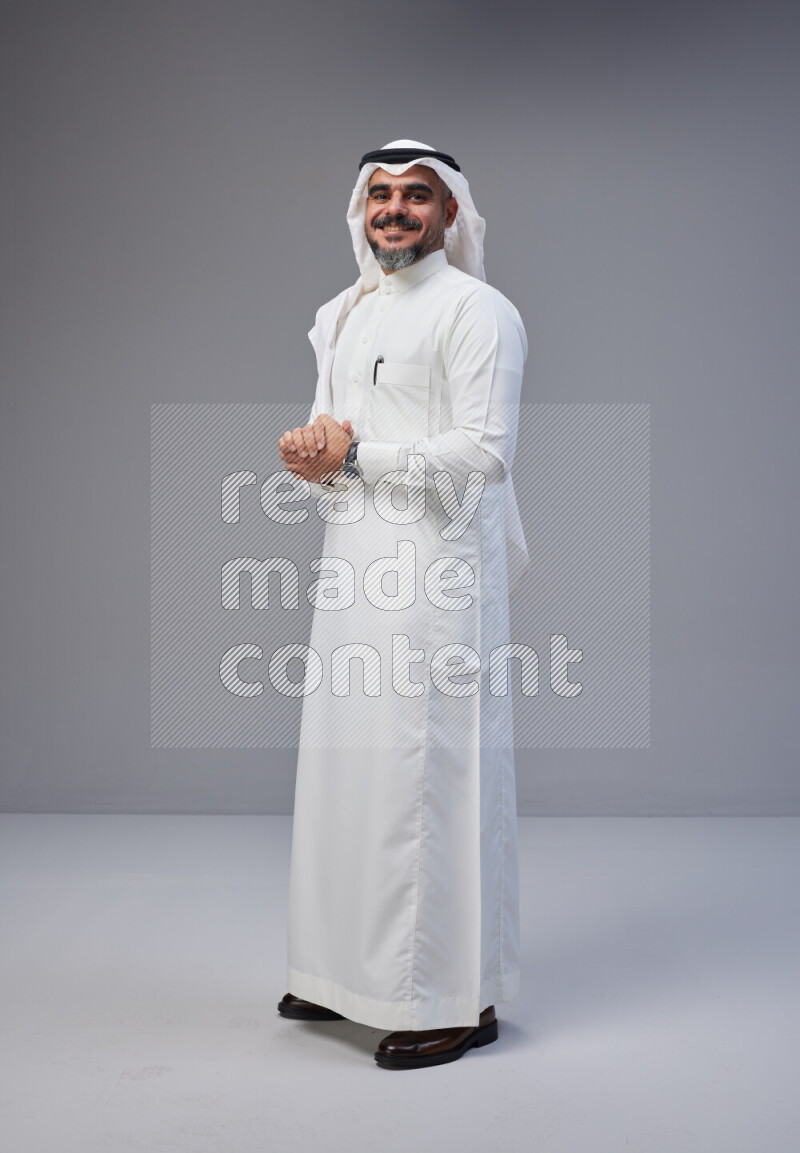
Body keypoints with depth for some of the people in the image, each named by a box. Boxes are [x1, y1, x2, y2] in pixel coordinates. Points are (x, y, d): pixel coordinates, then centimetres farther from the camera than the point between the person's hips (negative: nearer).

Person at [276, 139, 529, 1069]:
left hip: (435, 574, -8)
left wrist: (353, 455, -11)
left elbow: (484, 452, -15)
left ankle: (458, 999, 6)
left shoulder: (477, 310, -5)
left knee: (429, 774, -6)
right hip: (351, 570, 8)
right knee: (345, 765, 12)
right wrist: (307, 452, -2)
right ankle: (352, 974, 26)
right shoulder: (343, 315, 20)